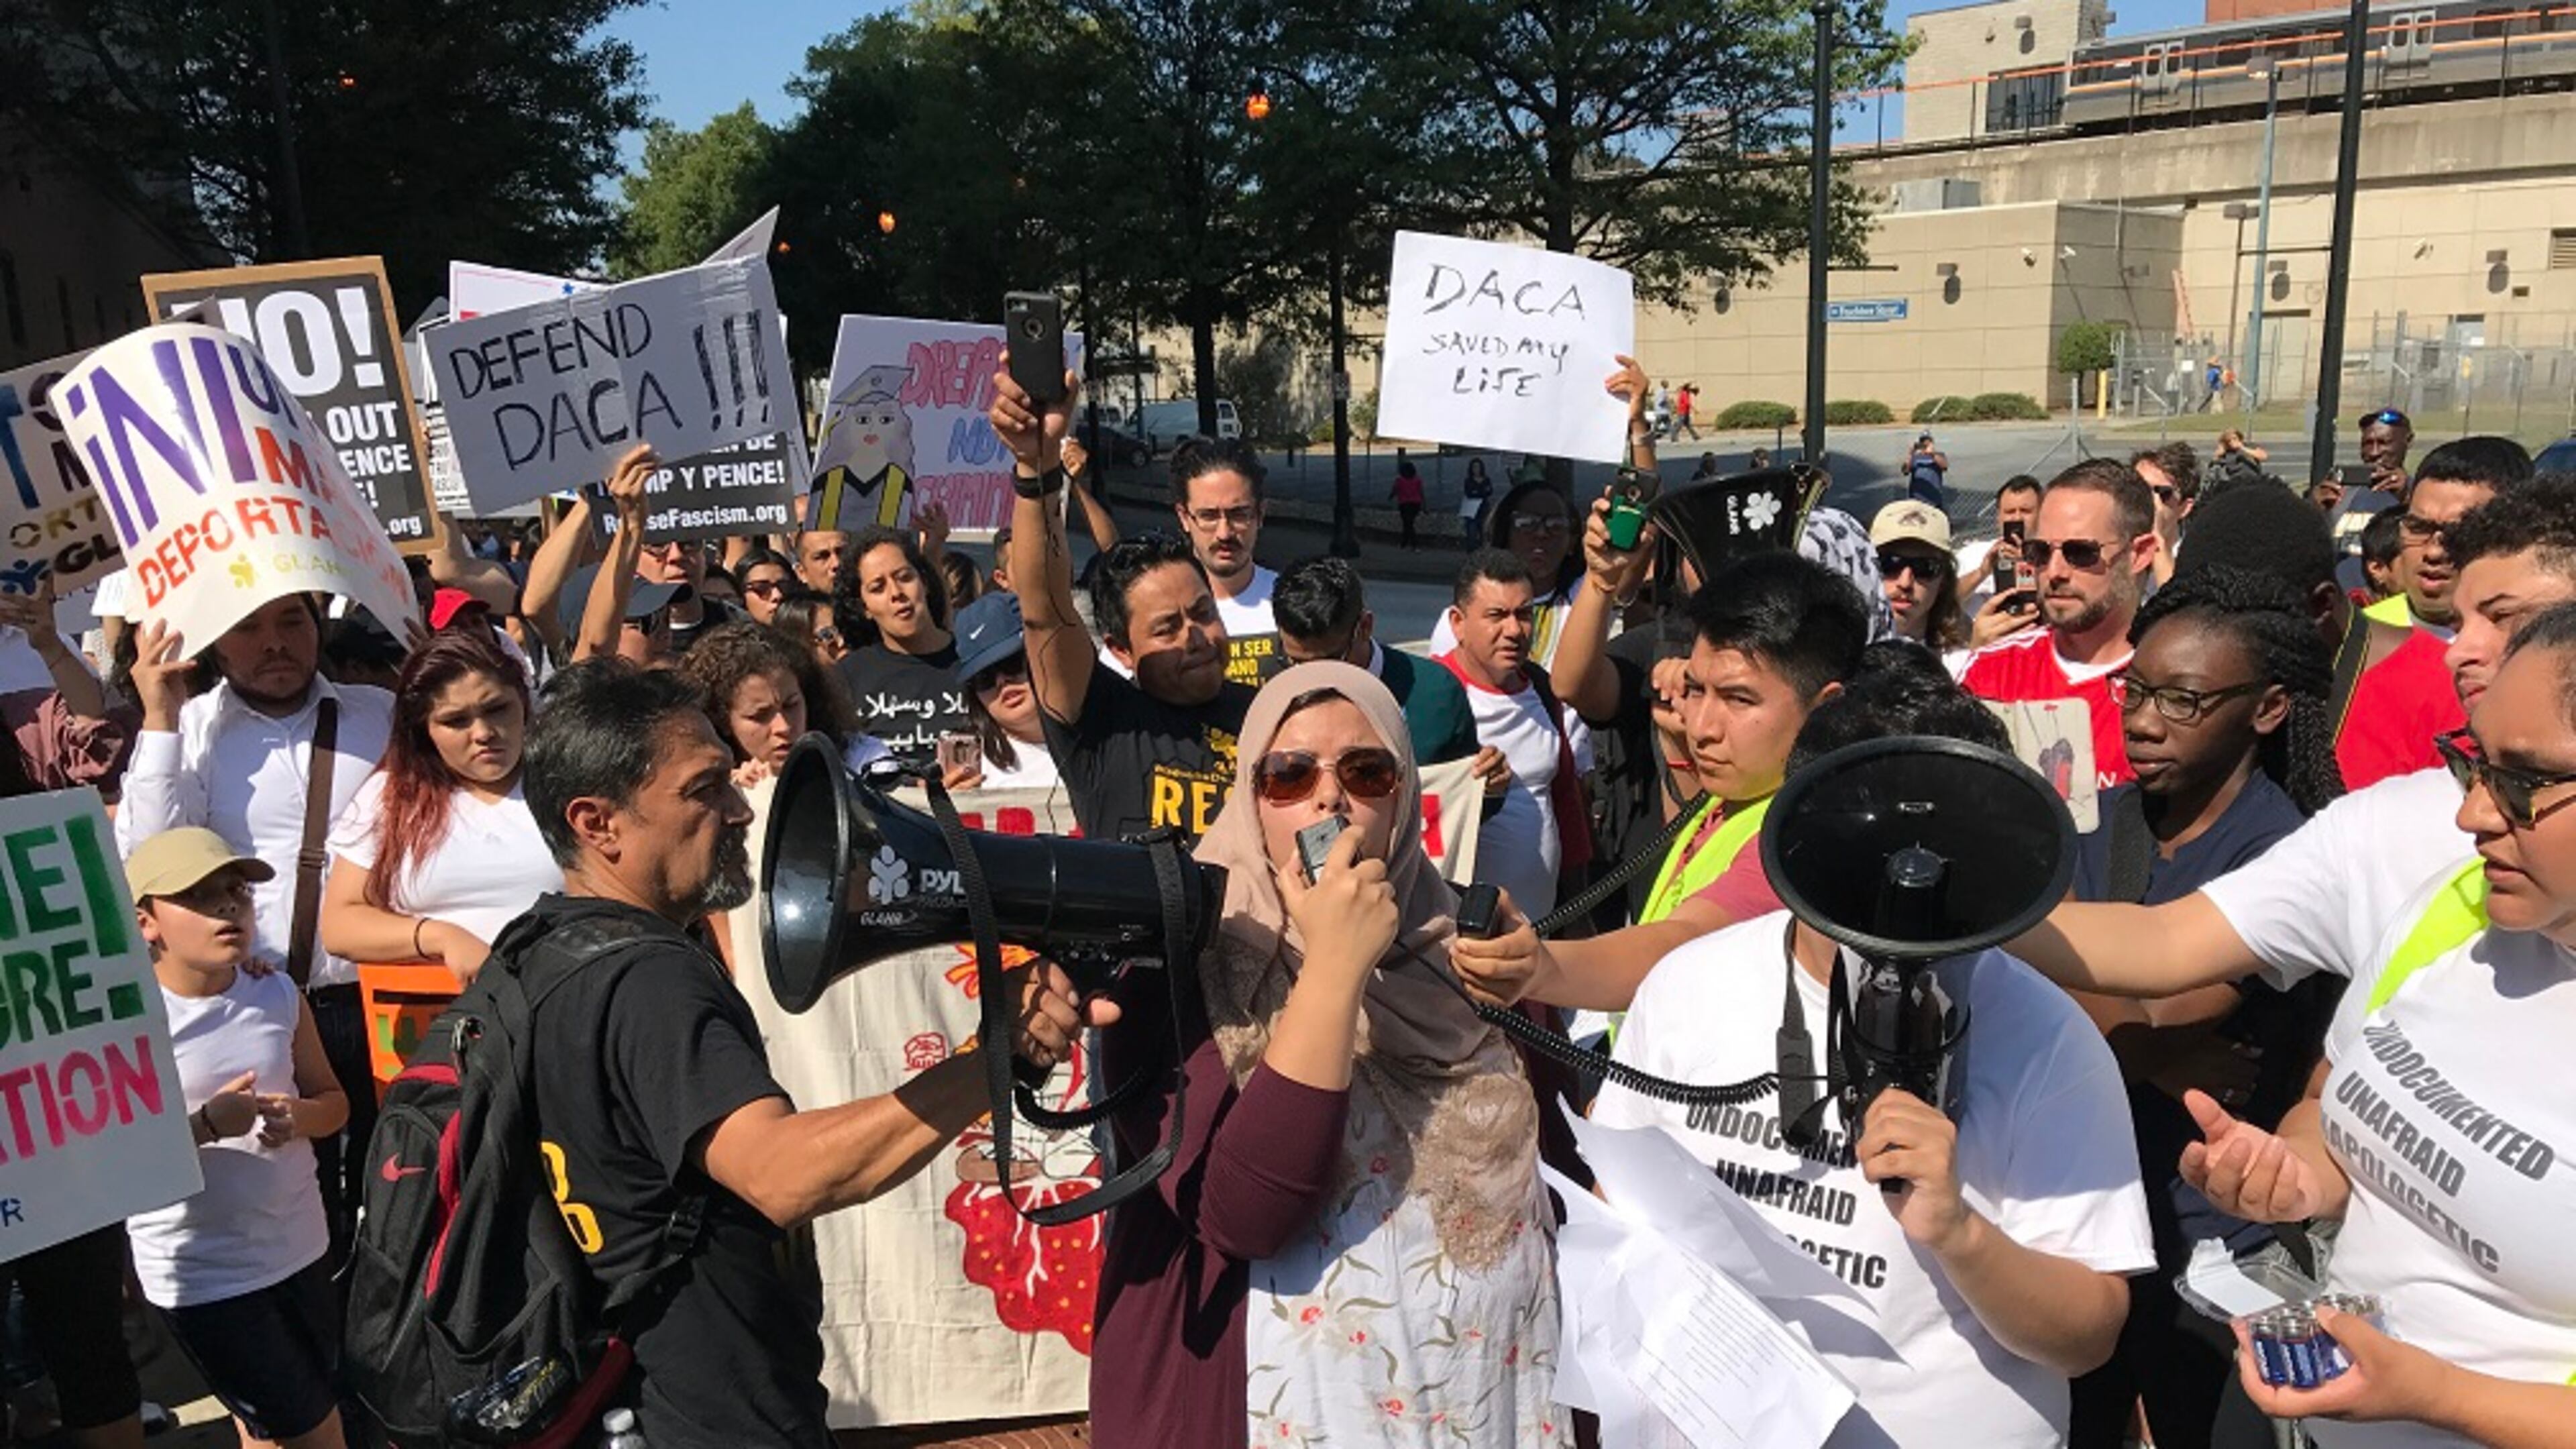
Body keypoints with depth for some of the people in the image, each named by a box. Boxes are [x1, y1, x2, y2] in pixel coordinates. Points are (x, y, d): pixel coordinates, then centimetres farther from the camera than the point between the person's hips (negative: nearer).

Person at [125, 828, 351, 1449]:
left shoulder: (280, 995, -1)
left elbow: (333, 1100, 8)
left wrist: (299, 1117, -12)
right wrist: (205, 1126, -27)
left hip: (300, 1245, 5)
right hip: (201, 1271, -4)